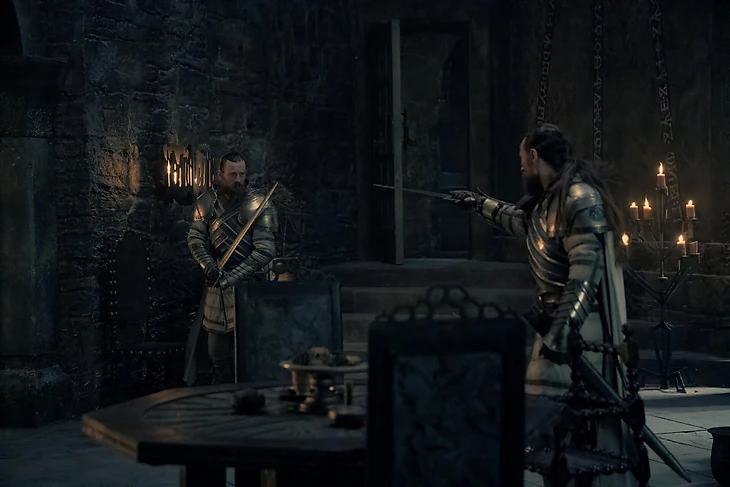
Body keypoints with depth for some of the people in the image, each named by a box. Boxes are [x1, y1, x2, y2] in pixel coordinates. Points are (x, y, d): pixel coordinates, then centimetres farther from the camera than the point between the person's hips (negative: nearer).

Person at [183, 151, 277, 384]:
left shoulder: (259, 205, -11)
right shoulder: (206, 203, 3)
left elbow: (265, 251, -15)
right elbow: (195, 239, 8)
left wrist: (230, 277, -18)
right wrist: (209, 267, -11)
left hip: (248, 284, -4)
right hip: (217, 285, 4)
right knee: (217, 351, 9)